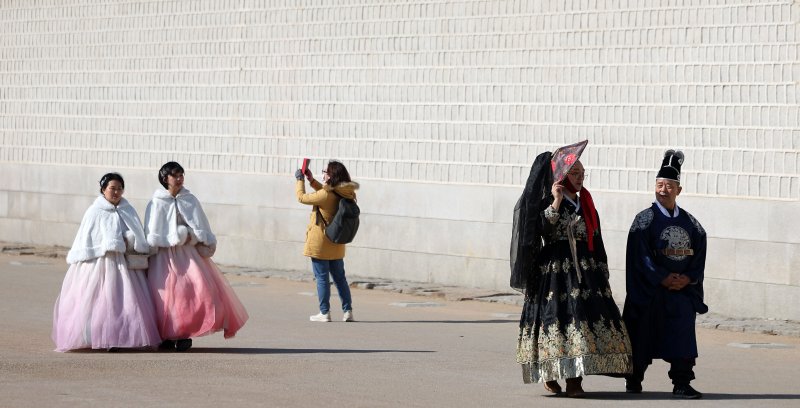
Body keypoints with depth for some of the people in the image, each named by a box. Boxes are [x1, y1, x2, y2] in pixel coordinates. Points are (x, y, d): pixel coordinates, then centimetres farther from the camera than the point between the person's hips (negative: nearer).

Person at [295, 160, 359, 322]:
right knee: (340, 277, 13)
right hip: (337, 245, 7)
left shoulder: (325, 195, -22)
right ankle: (348, 311, 10)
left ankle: (324, 313, 4)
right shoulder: (344, 194, 1)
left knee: (322, 278, 2)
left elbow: (302, 197, -11)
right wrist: (312, 180, 19)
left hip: (320, 243, -7)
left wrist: (300, 180, 4)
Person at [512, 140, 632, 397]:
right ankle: (550, 376, 5)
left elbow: (595, 241, 17)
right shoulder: (547, 202, -1)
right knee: (556, 316, -8)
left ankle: (574, 380, -3)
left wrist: (601, 273, 14)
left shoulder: (585, 204, 15)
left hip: (584, 271, 5)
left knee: (584, 317, -4)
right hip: (554, 271, -5)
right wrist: (556, 203, -18)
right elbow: (544, 231, -17)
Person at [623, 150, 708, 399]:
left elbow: (699, 254, 7)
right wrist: (664, 279, -15)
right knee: (643, 336, 3)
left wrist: (687, 279, -9)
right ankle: (634, 380, 19)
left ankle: (681, 384, -6)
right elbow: (641, 256, -9)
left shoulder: (690, 224, 9)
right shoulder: (645, 220, -3)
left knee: (682, 338, -7)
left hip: (682, 290, 3)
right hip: (649, 292, -3)